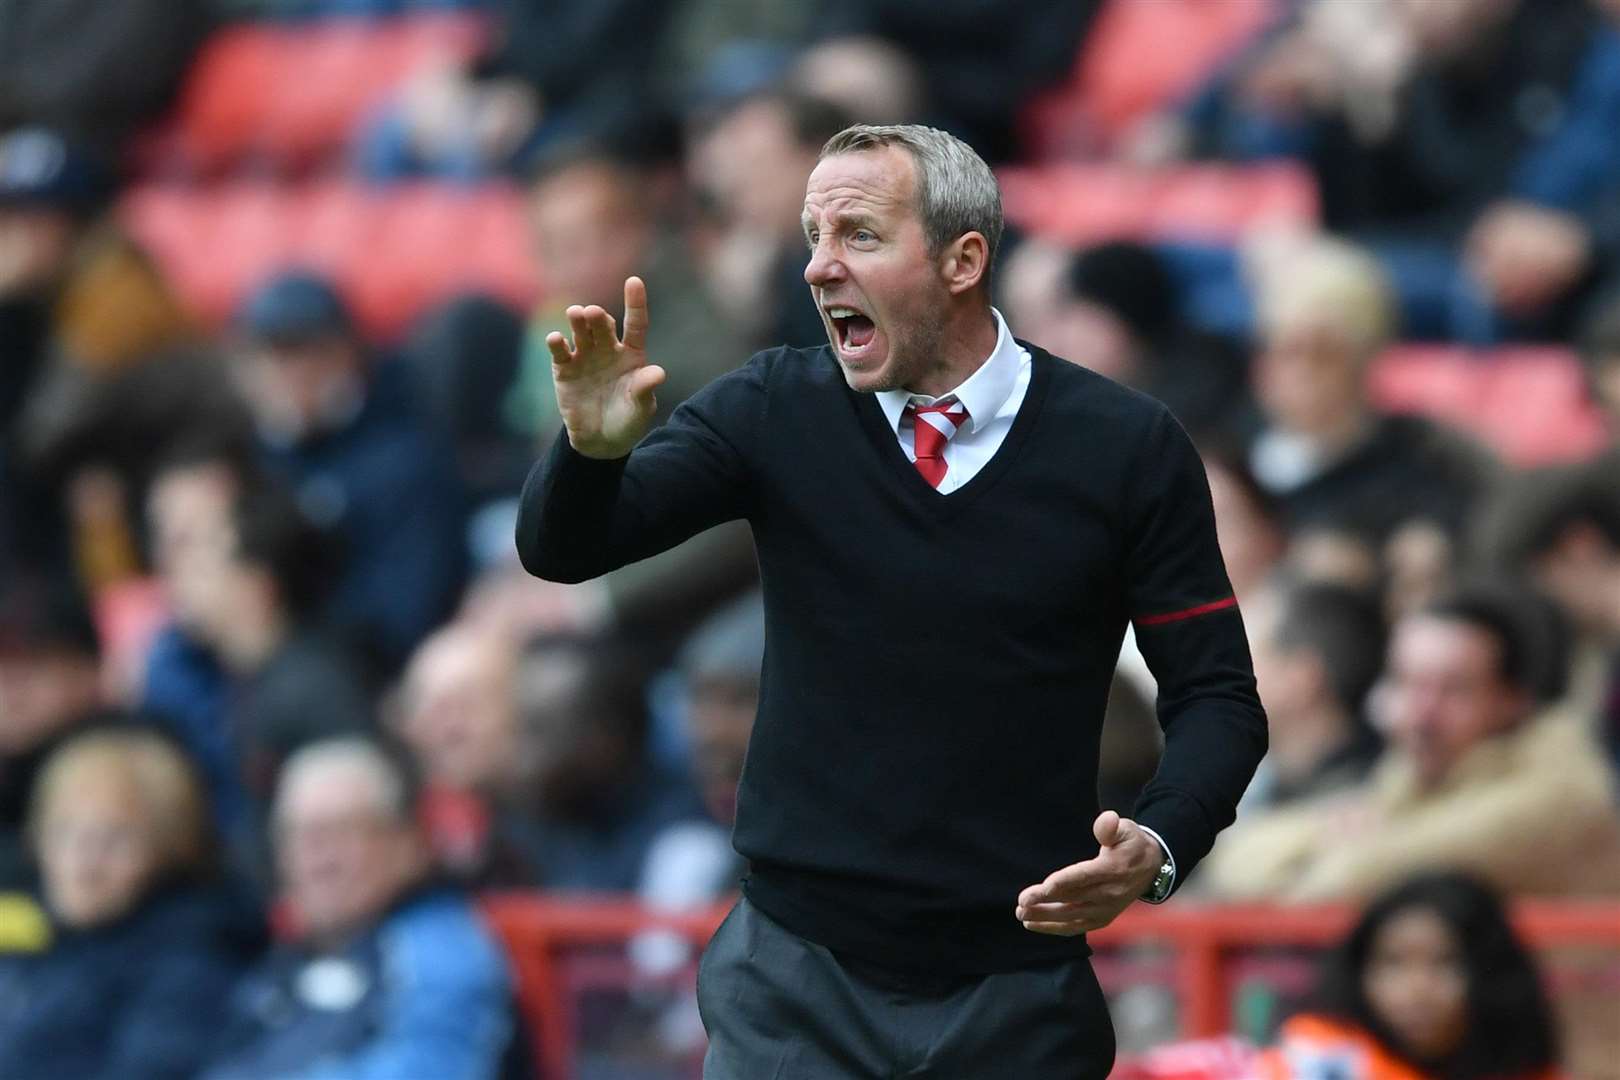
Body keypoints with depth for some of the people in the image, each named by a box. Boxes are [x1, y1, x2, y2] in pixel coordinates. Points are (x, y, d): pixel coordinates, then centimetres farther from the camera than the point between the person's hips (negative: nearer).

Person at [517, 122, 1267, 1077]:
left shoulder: (1127, 449, -6)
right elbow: (563, 550, -7)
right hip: (799, 967, 1)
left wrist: (1158, 847, -20)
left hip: (1016, 989, -1)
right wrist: (595, 449, -29)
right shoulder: (779, 412, -3)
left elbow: (1215, 694, -1)